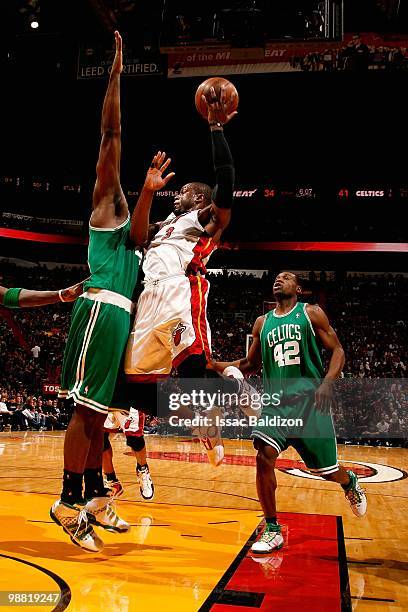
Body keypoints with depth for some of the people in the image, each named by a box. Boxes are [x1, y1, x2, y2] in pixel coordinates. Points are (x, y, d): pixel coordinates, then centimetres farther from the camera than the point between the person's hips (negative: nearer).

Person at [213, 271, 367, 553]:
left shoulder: (311, 313, 2)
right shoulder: (262, 323, 13)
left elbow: (337, 350, -1)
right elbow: (251, 365, 20)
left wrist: (328, 382, -20)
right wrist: (213, 364, 7)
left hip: (310, 399, -3)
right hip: (277, 402, 3)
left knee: (326, 470, 3)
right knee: (264, 455, -19)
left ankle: (349, 481, 42)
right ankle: (272, 530, -5)